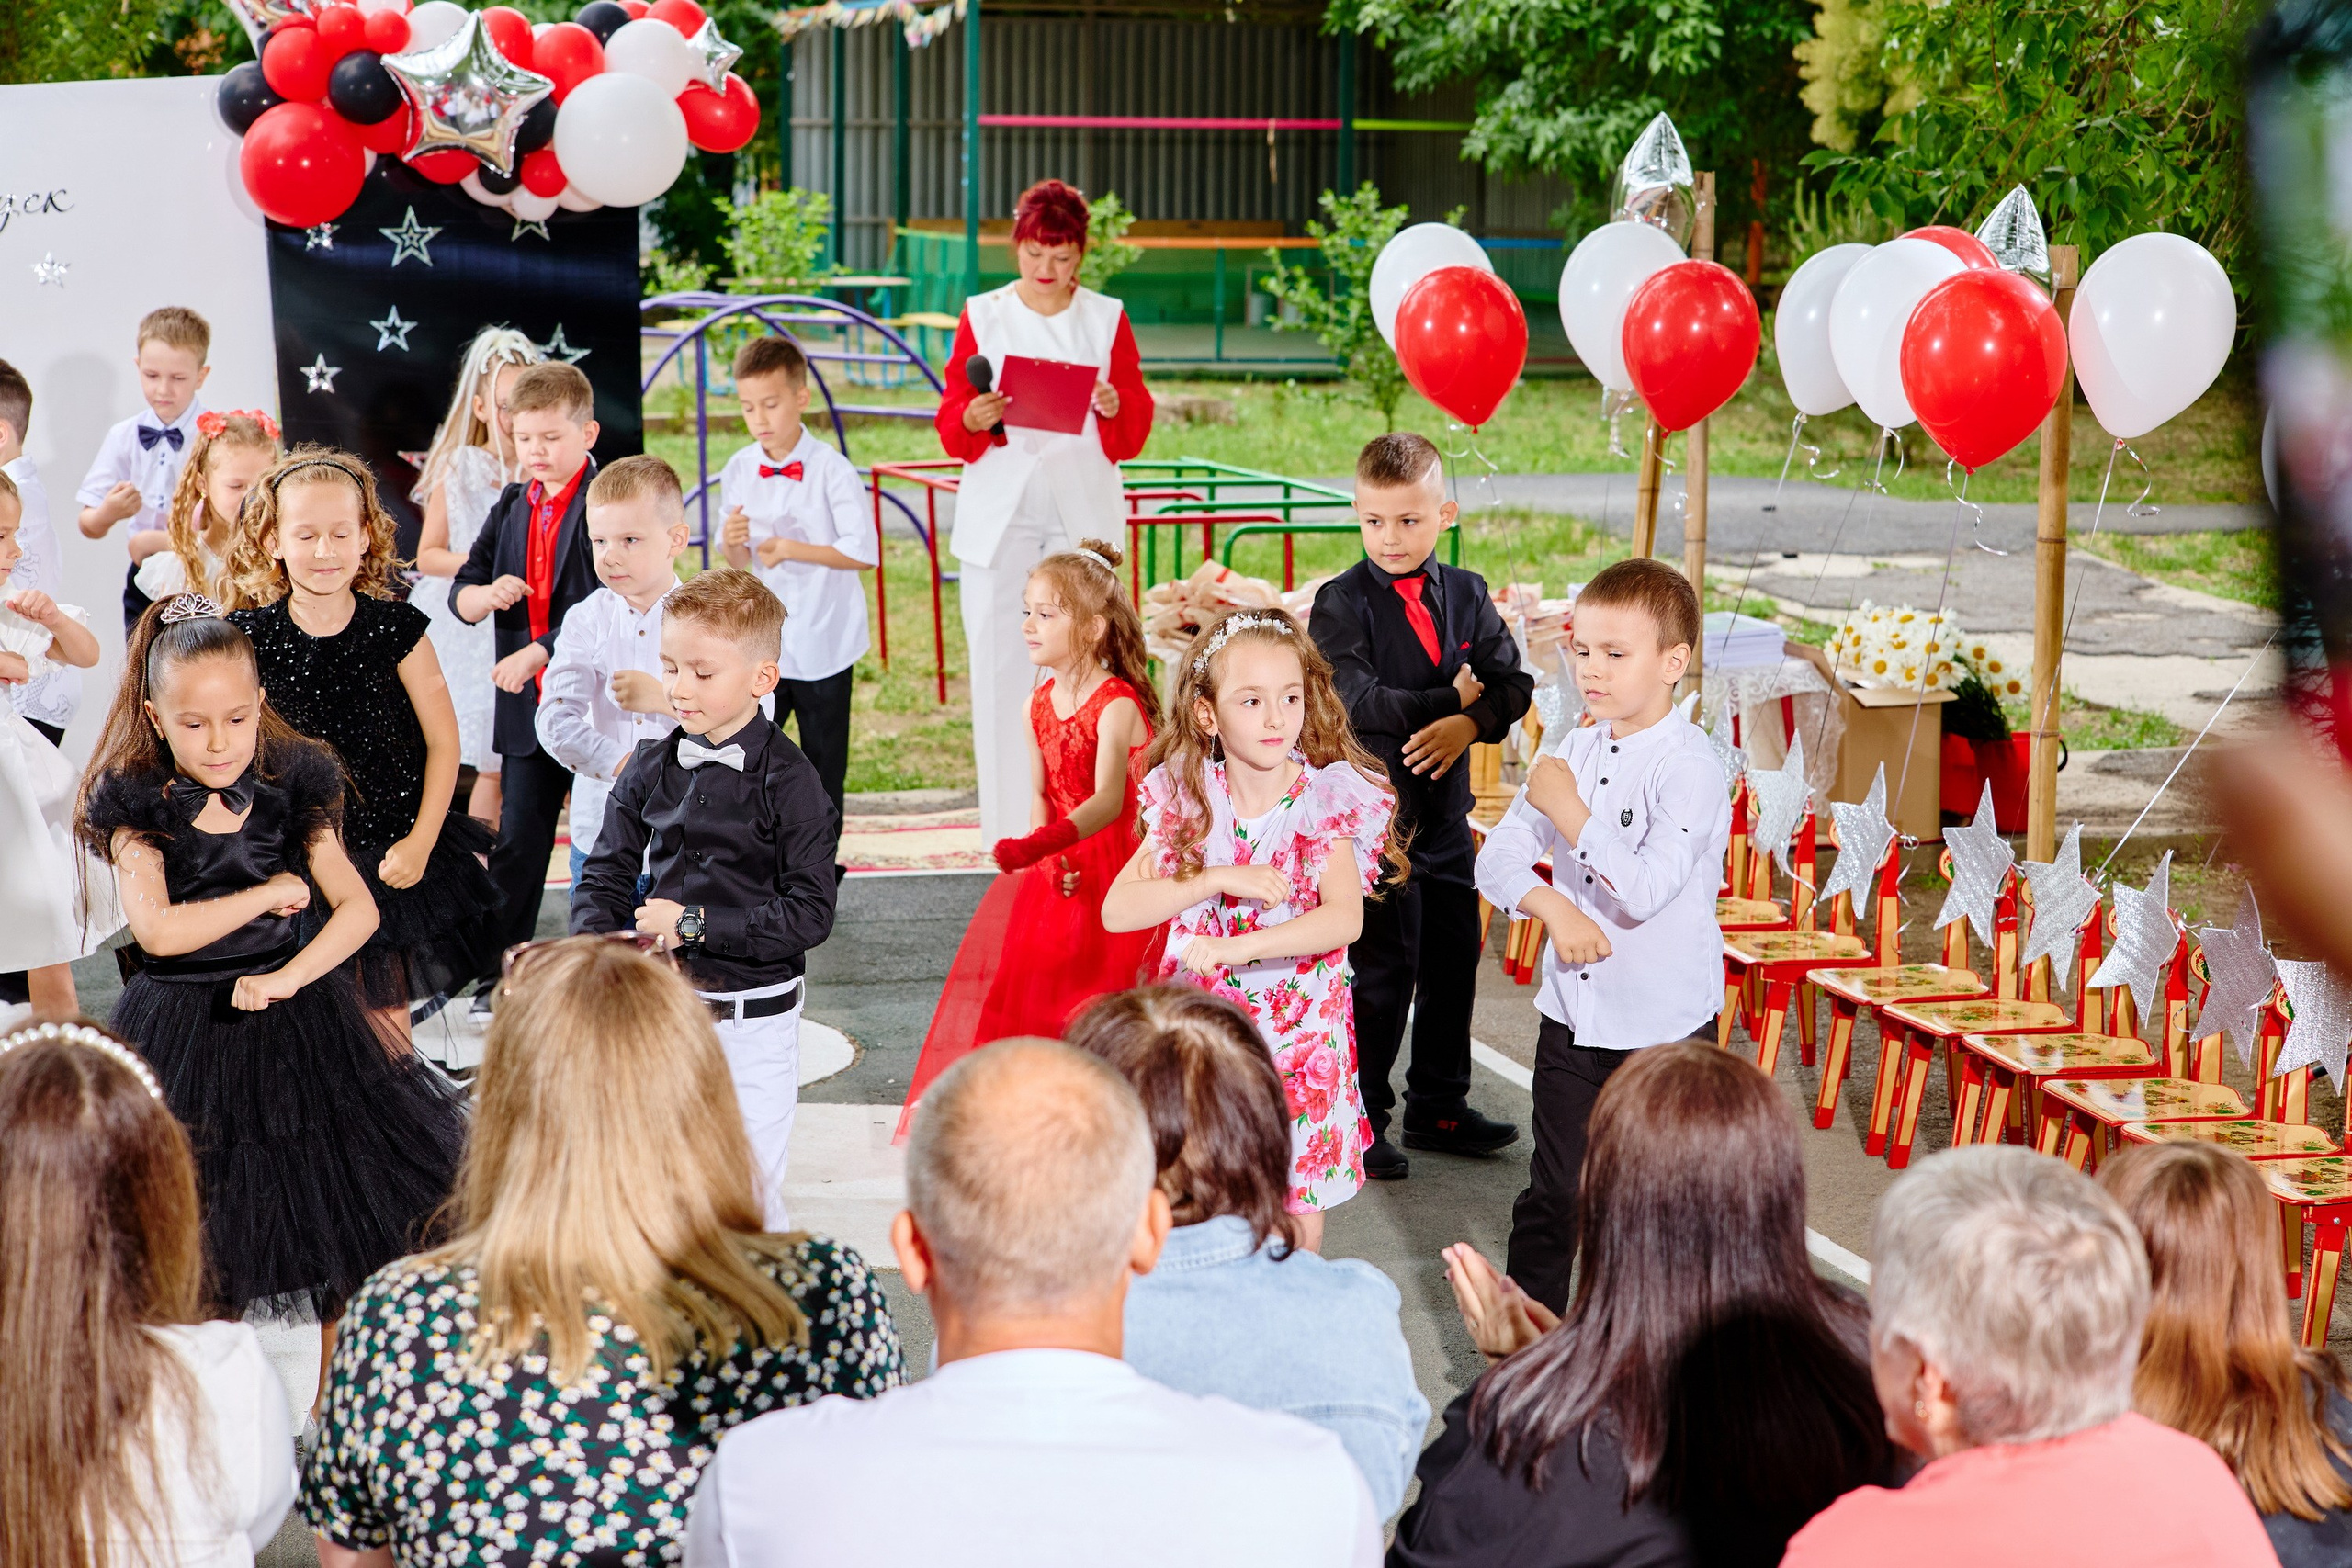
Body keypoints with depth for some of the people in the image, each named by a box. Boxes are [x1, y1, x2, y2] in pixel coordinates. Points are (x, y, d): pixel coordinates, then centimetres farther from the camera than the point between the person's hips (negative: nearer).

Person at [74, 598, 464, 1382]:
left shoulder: (291, 792, -2)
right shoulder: (137, 808, -8)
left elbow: (359, 909, -3)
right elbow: (159, 931, -19)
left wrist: (289, 978, -18)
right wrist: (273, 893, -11)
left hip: (296, 1023, 2)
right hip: (184, 1037, -2)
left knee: (339, 1233, 4)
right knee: (203, 1276, 3)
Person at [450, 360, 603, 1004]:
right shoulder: (512, 506, 10)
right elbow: (460, 593, 10)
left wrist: (537, 654, -23)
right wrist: (485, 594, -13)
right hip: (525, 706, 5)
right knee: (518, 840, 9)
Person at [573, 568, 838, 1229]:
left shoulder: (787, 779, -12)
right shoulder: (651, 766, 3)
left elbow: (810, 913, -15)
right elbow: (605, 873, 9)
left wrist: (695, 924, -17)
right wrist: (600, 939, -12)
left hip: (752, 1019, -5)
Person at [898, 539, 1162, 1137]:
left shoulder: (1117, 706, -19)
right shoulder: (1038, 706, 3)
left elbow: (1108, 800, -31)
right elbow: (1039, 796, 5)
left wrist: (1039, 844, -45)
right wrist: (1048, 859, -15)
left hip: (1118, 868, -7)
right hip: (1060, 870, 7)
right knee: (1030, 991, 8)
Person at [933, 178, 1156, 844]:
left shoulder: (1107, 319, 9)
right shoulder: (981, 316, 8)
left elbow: (1135, 431, 8)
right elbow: (951, 423, 6)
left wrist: (1116, 407, -14)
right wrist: (973, 419, -17)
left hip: (1083, 514, 0)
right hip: (999, 512, 0)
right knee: (998, 663, -4)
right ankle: (1010, 832, 1)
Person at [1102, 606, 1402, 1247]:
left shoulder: (1326, 801, -10)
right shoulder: (1187, 800, -3)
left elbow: (1344, 917, -25)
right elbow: (1116, 910, -8)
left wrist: (1236, 947, -35)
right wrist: (1219, 881, -20)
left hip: (1298, 1035, -2)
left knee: (1297, 1227, 4)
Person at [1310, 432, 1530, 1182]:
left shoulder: (1466, 594, 6)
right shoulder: (1341, 603, -9)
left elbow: (1513, 682, -1)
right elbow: (1360, 700, -22)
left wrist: (1470, 722, -21)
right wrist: (1451, 697, -14)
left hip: (1446, 805, 6)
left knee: (1454, 959, 13)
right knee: (1382, 967, -2)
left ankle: (1439, 1106, 28)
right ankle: (1359, 1117, 10)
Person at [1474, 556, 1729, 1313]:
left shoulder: (1690, 768, -16)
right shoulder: (1575, 751, 5)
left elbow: (1646, 890, -26)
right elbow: (1499, 855, 4)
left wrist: (1565, 808, -21)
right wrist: (1556, 908, -15)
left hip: (1663, 1024, -6)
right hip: (1572, 1012, 6)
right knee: (1550, 1199, 12)